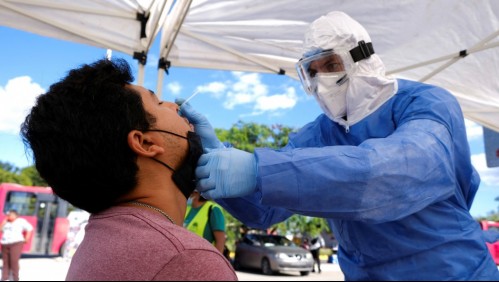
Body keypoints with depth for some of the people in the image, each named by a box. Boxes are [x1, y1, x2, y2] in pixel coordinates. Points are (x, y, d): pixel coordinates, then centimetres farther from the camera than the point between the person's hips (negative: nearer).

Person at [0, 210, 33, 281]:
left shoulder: (21, 221, 1)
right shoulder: (6, 222, 19)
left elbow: (30, 228, -2)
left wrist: (26, 239, -7)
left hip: (16, 243, -6)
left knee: (14, 261, -13)